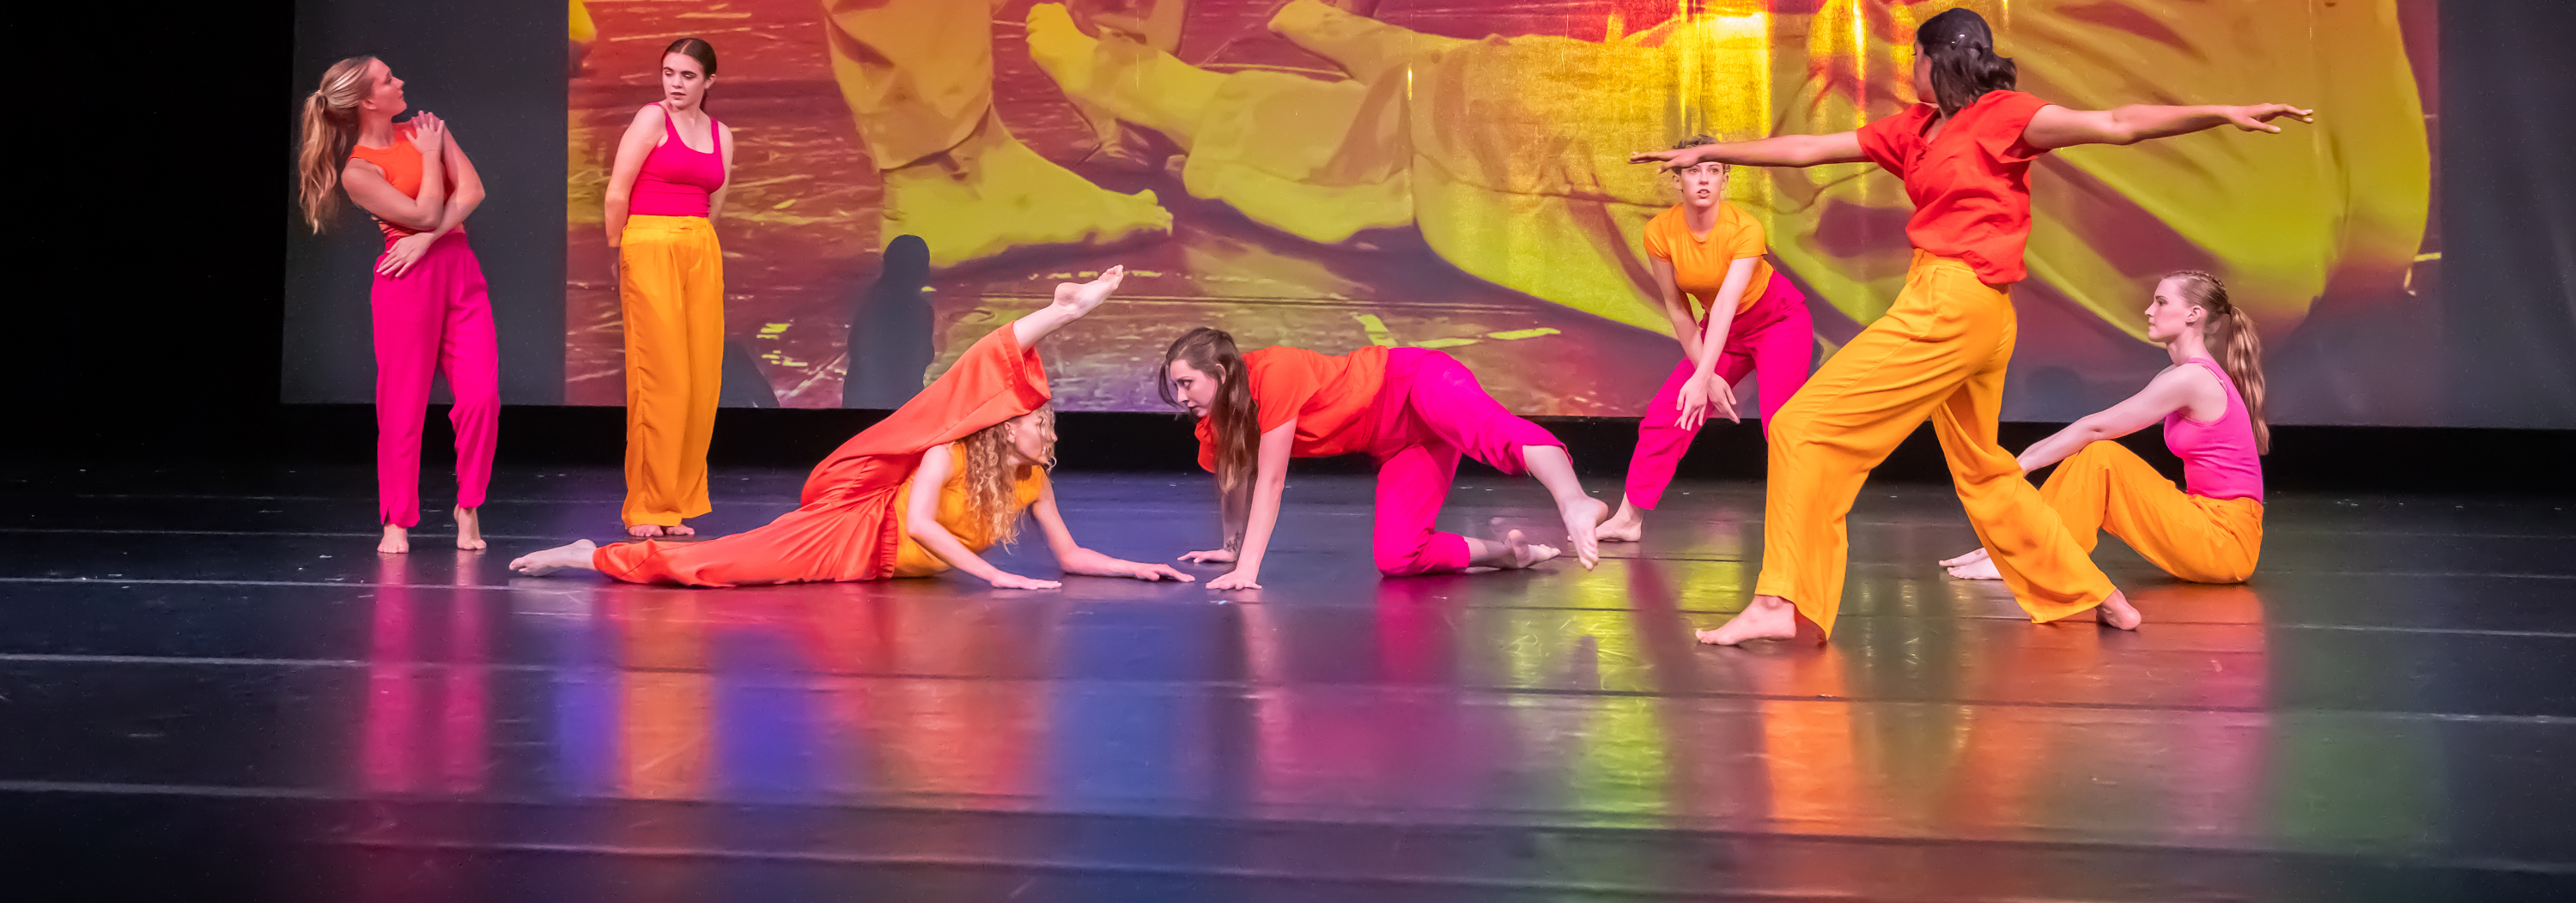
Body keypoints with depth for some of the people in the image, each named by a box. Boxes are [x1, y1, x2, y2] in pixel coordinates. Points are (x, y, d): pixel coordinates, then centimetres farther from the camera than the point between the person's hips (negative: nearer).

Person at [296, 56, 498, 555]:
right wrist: (430, 156, -1)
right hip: (407, 281, -4)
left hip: (459, 270, 4)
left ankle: (468, 506, 10)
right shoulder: (357, 170, -4)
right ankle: (397, 521, 11)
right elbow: (426, 213, -11)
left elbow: (472, 191, -1)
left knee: (482, 396, -6)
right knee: (403, 405, -1)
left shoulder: (423, 129, 10)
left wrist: (426, 238, -11)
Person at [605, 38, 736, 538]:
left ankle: (677, 505, 14)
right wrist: (620, 253, 3)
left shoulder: (721, 135, 14)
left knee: (700, 381, 4)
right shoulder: (651, 119, -3)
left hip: (702, 254, 6)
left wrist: (696, 245, 11)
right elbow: (617, 193, -5)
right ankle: (645, 509, 3)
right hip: (650, 250, -6)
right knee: (658, 379, -5)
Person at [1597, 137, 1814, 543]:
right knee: (1664, 415, -4)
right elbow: (1676, 307, -11)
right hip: (1721, 330, 4)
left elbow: (1726, 304, -39)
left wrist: (1702, 378, -46)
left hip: (1778, 320, -4)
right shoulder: (1660, 232, -20)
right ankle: (1629, 518, 5)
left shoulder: (1745, 228, -30)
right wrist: (1707, 375, -11)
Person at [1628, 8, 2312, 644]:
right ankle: (2093, 595, 30)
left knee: (1808, 427, -12)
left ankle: (1782, 603, -13)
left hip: (1958, 304, -9)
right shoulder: (1915, 130, 16)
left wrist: (2223, 114, -20)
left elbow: (2117, 125, -9)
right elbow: (1806, 149, 20)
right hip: (1942, 306, 9)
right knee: (1981, 473, 20)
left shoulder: (2001, 114, -4)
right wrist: (1708, 152, 21)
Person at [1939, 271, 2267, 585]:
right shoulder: (2180, 378, 13)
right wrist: (2031, 456, 7)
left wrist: (2022, 465, -12)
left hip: (2227, 540, -9)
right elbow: (2092, 432, 14)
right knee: (2087, 453, 3)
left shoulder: (2191, 378, -16)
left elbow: (2095, 428, -15)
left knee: (2100, 456, -18)